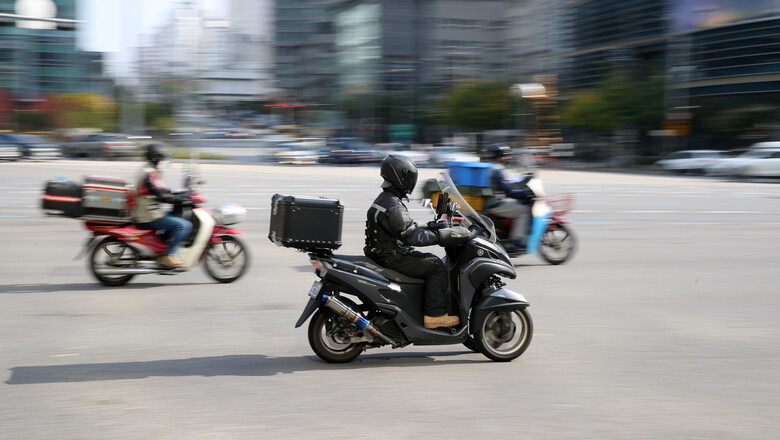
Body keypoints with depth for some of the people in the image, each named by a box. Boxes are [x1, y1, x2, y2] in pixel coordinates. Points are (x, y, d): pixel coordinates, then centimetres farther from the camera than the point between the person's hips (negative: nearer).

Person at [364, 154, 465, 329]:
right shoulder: (393, 206, -21)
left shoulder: (385, 199, 13)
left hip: (385, 253, 11)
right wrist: (439, 236, -20)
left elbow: (406, 228, 19)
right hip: (391, 257, -11)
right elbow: (411, 236, -26)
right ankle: (435, 315, -11)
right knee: (437, 267, -12)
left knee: (431, 260, 19)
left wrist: (430, 227, 12)